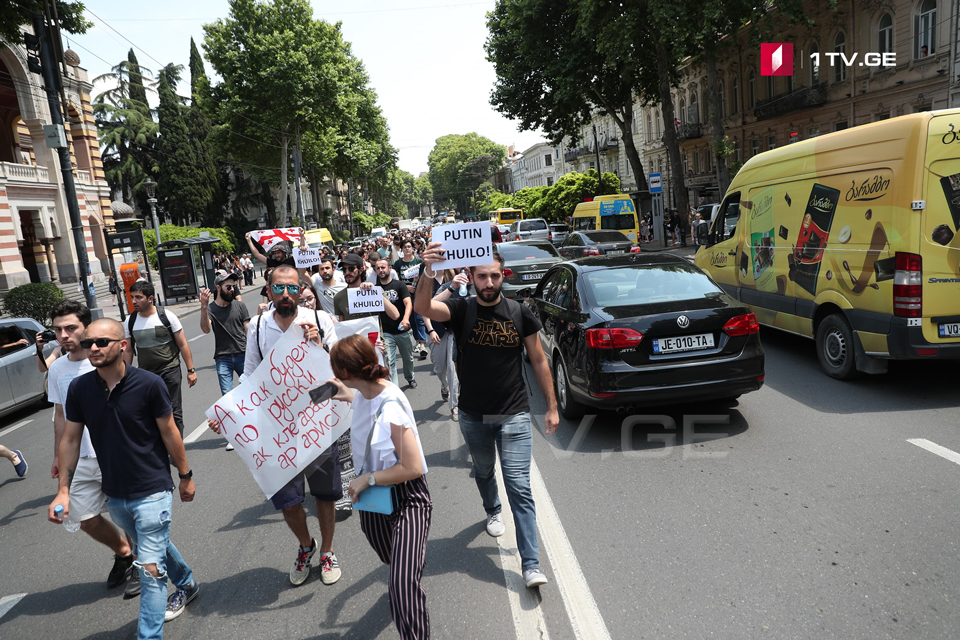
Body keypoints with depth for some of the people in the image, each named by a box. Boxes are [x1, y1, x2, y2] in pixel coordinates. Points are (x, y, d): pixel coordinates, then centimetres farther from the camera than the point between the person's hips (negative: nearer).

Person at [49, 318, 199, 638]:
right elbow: (70, 438, 3)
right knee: (155, 545, 26)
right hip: (114, 495, 5)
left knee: (150, 568, -4)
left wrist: (185, 476, 0)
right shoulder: (79, 388, -6)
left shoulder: (149, 384, -18)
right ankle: (186, 583, 51)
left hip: (152, 491, -5)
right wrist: (63, 489, 0)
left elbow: (169, 432, -8)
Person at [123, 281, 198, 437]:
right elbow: (128, 351, 11)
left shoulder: (167, 316, -7)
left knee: (174, 413, 0)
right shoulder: (130, 322, 3)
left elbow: (183, 344, -4)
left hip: (170, 372, -3)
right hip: (145, 375, 3)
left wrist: (191, 370, -6)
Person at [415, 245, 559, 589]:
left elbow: (538, 360, 2)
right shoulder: (462, 310, -8)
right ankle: (493, 511, 55)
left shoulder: (520, 313, -6)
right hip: (473, 416, 2)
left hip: (514, 416, -2)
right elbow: (424, 308, -29)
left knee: (519, 487, -4)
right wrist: (428, 274, -49)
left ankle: (531, 564, 3)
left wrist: (552, 406, 2)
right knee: (483, 472, 25)